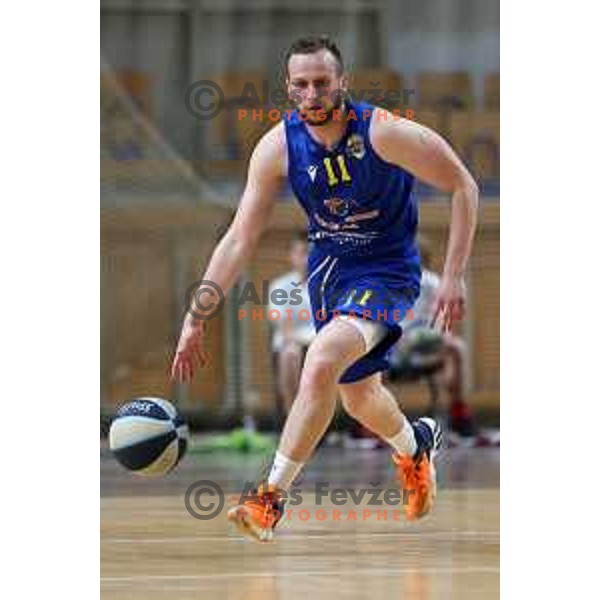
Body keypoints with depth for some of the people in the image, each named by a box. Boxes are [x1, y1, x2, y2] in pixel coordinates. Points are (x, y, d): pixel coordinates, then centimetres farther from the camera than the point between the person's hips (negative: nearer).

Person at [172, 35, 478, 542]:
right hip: (328, 266, 5)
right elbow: (240, 239, -8)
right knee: (358, 397, 19)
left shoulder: (385, 133, -23)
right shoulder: (278, 148, -13)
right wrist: (197, 317, -13)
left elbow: (463, 187, -12)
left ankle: (272, 498, -22)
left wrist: (454, 277, -16)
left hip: (386, 270, -5)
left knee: (321, 363, -29)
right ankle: (415, 445, 54)